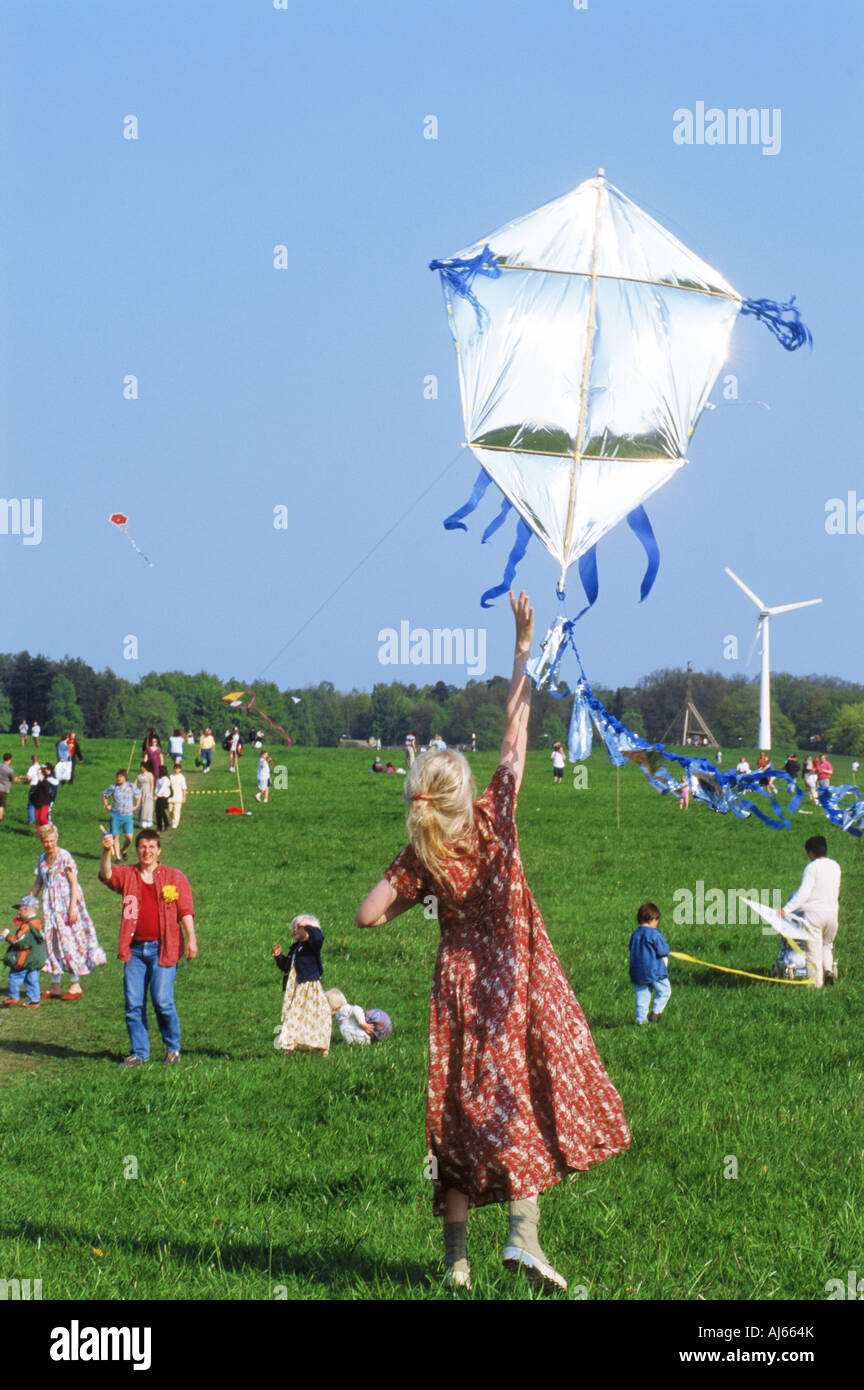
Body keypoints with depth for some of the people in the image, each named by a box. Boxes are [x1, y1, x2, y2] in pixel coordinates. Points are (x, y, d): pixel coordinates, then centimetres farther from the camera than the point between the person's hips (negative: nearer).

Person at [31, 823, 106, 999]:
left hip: (66, 903, -7)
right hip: (51, 906, 7)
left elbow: (74, 883, -13)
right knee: (52, 942, 7)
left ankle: (75, 985, 0)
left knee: (68, 940, -7)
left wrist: (73, 906, -19)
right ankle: (55, 986, 12)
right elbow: (38, 883, 20)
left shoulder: (65, 857, -11)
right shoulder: (43, 859, 11)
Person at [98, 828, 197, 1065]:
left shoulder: (174, 877, 8)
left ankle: (173, 1048, 9)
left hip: (162, 948, -3)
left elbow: (186, 910, 4)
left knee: (162, 1000, -10)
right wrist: (107, 852, -23)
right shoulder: (127, 875, 12)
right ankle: (139, 1052, 11)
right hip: (134, 948, 3)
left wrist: (191, 938, -7)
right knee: (133, 1003, 1)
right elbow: (106, 875, -6)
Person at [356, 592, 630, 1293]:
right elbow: (516, 729, -4)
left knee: (462, 1110, 5)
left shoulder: (420, 858, -7)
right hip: (517, 985, -1)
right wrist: (524, 651, 1)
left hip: (459, 986, 2)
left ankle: (457, 1258, 4)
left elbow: (368, 915, -11)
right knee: (525, 1101, 2)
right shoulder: (494, 815, -9)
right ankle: (523, 1232, -12)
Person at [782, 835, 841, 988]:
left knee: (814, 949, 0)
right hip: (832, 912, 6)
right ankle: (828, 968, 2)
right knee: (827, 944, 24)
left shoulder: (812, 867, -9)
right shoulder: (835, 866, 10)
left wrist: (787, 910, -19)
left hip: (813, 911, -6)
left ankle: (816, 982, -1)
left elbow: (803, 893, -17)